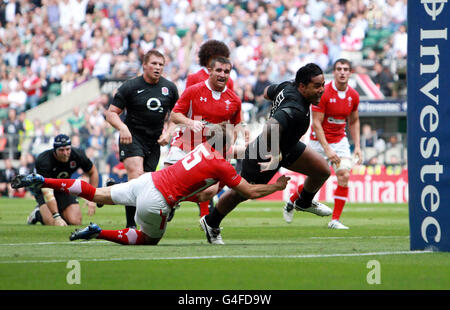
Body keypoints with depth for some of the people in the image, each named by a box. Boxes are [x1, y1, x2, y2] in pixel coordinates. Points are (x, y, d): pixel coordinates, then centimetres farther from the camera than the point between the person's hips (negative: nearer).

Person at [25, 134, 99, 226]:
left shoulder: (78, 155, -22)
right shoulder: (44, 161, -35)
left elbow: (93, 172, -2)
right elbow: (47, 192, -40)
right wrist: (56, 217, -47)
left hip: (64, 187, 4)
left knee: (75, 222, -15)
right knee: (52, 222, -26)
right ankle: (38, 213, 9)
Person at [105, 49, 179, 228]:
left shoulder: (169, 88, 6)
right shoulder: (130, 86, -6)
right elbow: (111, 113, -4)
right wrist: (123, 128, -23)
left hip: (155, 141, 4)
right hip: (132, 137, -4)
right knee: (136, 175, -23)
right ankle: (130, 225, -24)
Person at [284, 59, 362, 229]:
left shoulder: (353, 95, -1)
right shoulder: (323, 93, -18)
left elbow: (354, 121, 14)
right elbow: (316, 123, -18)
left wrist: (357, 146, 5)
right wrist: (327, 149, -25)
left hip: (340, 140, 4)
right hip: (319, 141, -4)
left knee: (344, 176, -14)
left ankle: (335, 220, -8)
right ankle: (290, 203, 31)